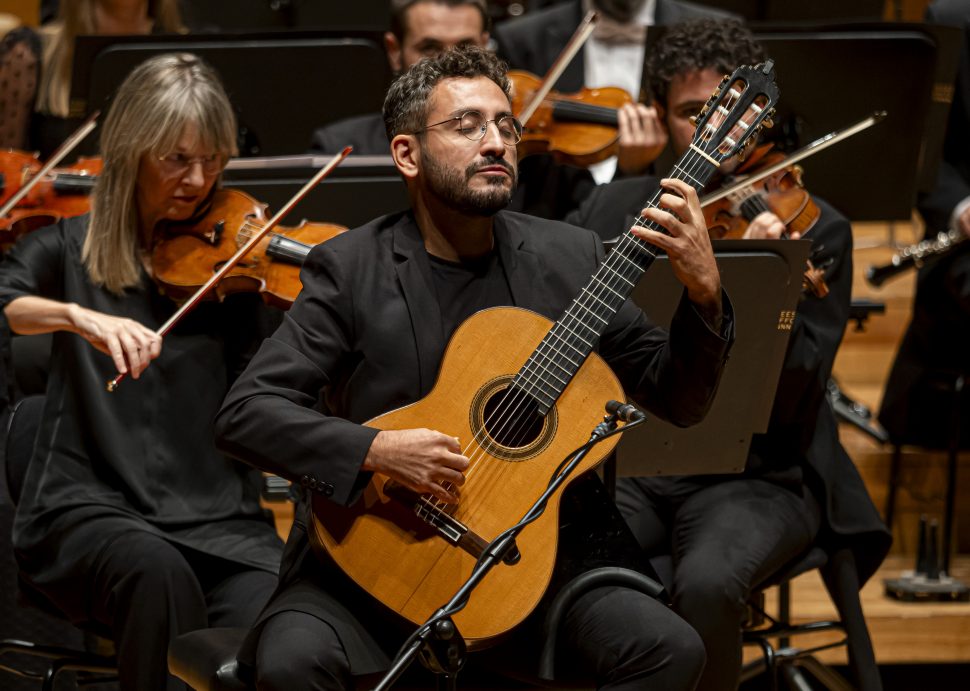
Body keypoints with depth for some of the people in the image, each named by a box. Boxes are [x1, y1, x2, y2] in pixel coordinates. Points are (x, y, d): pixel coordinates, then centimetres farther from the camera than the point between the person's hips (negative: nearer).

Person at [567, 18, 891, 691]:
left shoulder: (814, 230, 0)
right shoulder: (611, 210, 10)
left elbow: (795, 399, -10)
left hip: (755, 476, -3)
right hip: (624, 469, 3)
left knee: (706, 581, -33)